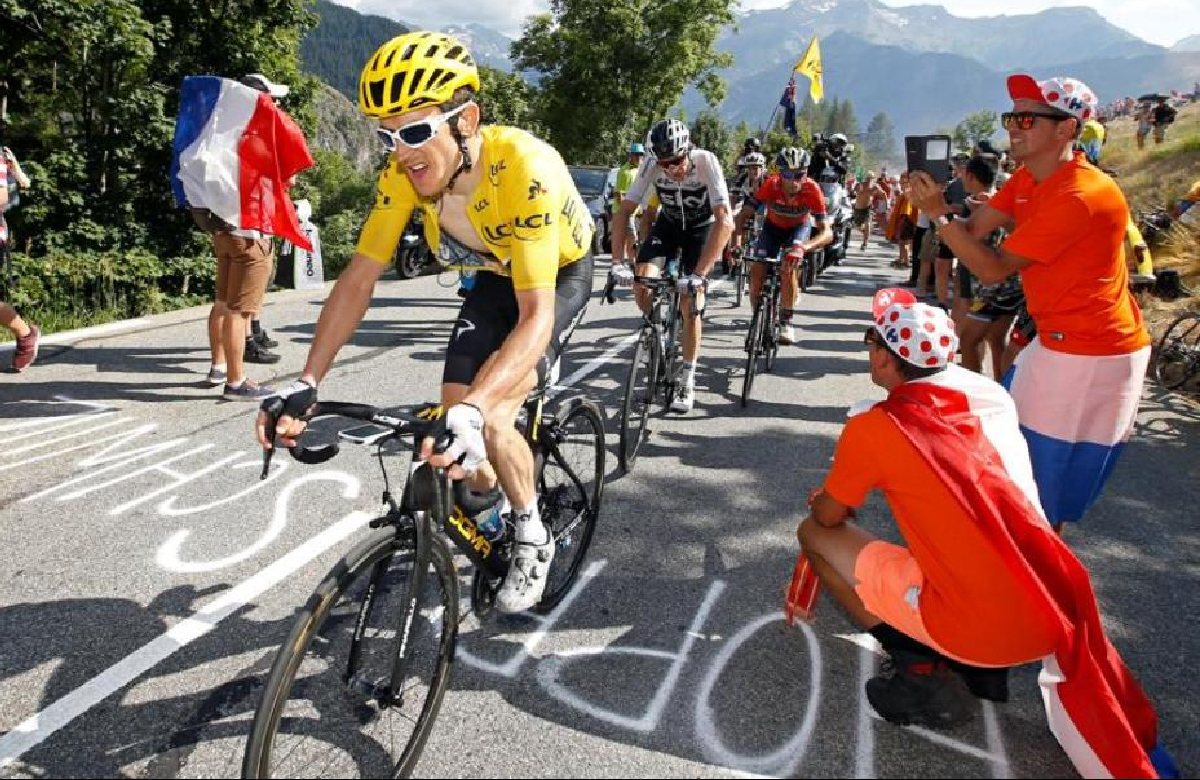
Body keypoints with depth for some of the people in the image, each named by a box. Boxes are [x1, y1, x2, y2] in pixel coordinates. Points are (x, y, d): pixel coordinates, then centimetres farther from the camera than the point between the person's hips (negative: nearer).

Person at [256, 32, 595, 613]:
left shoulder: (524, 168, -39)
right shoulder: (405, 172, -22)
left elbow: (536, 316, -44)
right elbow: (359, 278, -18)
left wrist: (473, 411, -57)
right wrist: (306, 384, -27)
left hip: (558, 278, -5)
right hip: (493, 278, 5)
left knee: (489, 420, -24)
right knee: (453, 434, -6)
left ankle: (532, 540, 5)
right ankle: (495, 508, 28)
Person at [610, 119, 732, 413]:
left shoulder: (706, 162, -33)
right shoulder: (652, 167, -26)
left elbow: (725, 222, -39)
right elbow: (624, 212, -23)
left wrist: (699, 274, -47)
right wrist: (617, 262, -35)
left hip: (701, 226, -2)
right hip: (668, 223, 3)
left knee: (690, 303, -11)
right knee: (642, 286, -20)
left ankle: (687, 381, 3)